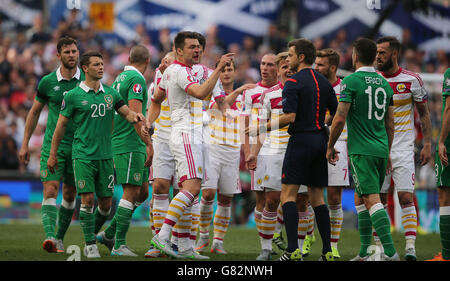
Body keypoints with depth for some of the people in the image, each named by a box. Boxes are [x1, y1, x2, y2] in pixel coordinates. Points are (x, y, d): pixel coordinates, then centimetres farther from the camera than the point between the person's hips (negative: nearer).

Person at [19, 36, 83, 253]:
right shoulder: (47, 82, 1)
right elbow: (35, 112, 11)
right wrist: (25, 144, 10)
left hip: (78, 146, 1)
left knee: (70, 195, 7)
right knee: (50, 189, -15)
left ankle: (60, 237, 20)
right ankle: (50, 236, -25)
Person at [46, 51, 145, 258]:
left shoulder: (110, 93, 8)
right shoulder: (73, 96, -3)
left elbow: (126, 113, 11)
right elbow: (61, 125, 2)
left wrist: (135, 116, -14)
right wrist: (53, 154, 2)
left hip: (105, 155, 4)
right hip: (83, 155, -4)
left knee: (106, 203, 4)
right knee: (88, 199, -11)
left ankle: (93, 235, 27)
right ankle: (90, 244, -1)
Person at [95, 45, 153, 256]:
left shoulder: (119, 79, 17)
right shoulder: (136, 80, -12)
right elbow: (135, 114, -22)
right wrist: (149, 143, -23)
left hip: (119, 143, 10)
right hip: (131, 145, -10)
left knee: (142, 193, 12)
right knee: (131, 193, -8)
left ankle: (109, 233, 14)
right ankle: (119, 245, -8)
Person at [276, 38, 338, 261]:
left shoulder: (293, 83, -10)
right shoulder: (324, 82, 12)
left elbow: (289, 117, -18)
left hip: (301, 141, -7)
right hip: (320, 141, 7)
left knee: (288, 195, -4)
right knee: (316, 197, 11)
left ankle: (293, 250, -16)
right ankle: (327, 251, 5)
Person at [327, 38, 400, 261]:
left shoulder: (351, 81, -8)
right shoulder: (384, 83, 12)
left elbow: (340, 118, -12)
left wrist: (330, 146, 1)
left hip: (361, 151, -7)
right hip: (381, 150, 7)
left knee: (372, 200, -11)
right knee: (360, 199, 17)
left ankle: (390, 252, -21)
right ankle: (363, 254, 17)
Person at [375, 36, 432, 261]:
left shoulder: (412, 80, -3)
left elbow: (424, 114, 4)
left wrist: (427, 144, -2)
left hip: (403, 148, -3)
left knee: (406, 197, -11)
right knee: (378, 199, 3)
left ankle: (410, 246, -10)